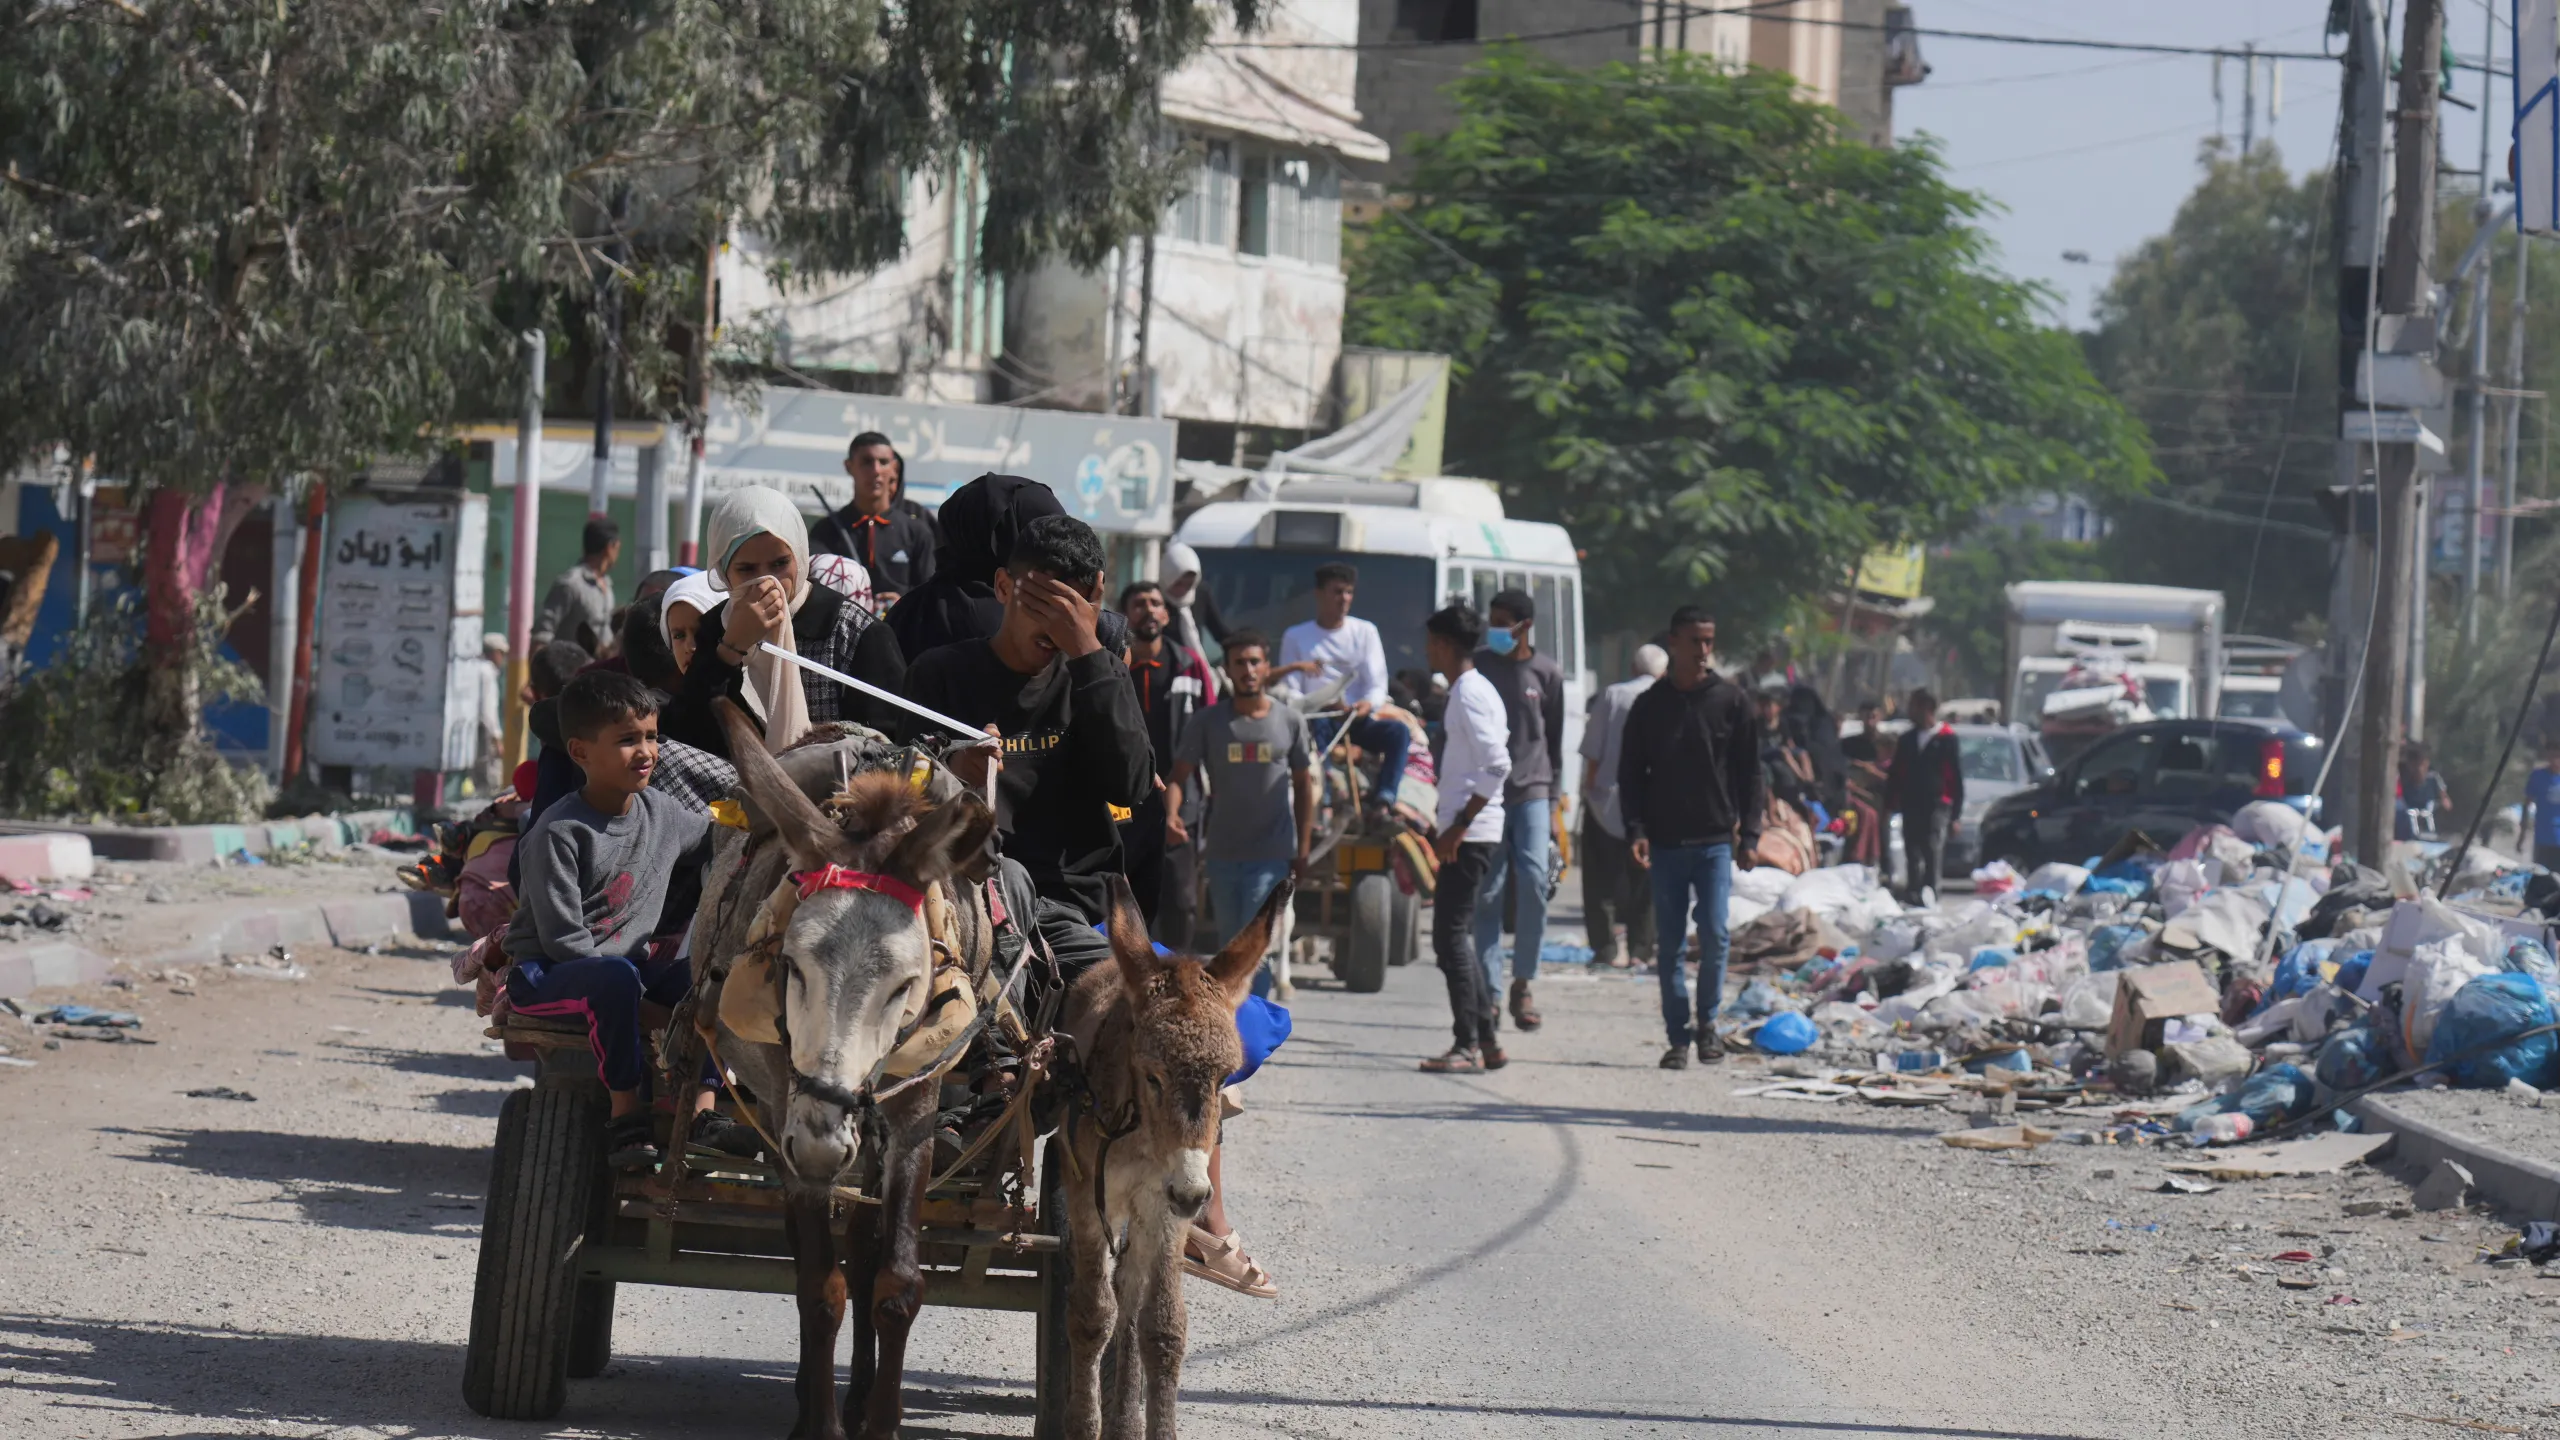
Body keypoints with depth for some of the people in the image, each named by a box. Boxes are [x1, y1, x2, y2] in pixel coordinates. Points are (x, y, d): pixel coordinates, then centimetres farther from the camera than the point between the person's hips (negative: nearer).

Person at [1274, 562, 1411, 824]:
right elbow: (1290, 692, 4)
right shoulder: (1295, 636, 11)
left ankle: (1383, 802, -45)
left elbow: (1378, 685, 4)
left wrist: (1367, 704, -20)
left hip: (1357, 720, 2)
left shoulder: (1365, 632, 13)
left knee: (1399, 733, -30)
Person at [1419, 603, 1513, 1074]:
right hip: (1465, 833, 10)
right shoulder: (1469, 691, 17)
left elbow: (1497, 766, -23)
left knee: (1451, 935, -9)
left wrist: (1458, 827, -22)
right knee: (1457, 934, 13)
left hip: (1470, 835, -10)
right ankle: (1485, 1040, 16)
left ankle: (1468, 1045, -9)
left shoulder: (1470, 695, -14)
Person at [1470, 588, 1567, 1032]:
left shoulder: (1547, 675, 6)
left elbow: (1555, 741, 10)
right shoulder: (1478, 667, 6)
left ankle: (1522, 984, 0)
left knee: (1533, 881, -13)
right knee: (1488, 891, -1)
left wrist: (1553, 802, 6)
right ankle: (1489, 991, 2)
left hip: (1531, 791, 0)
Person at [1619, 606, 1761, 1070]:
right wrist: (1636, 829, -6)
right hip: (1665, 844, 1)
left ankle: (1707, 1021, 10)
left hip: (1716, 840, -1)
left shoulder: (1731, 701, 4)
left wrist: (1749, 832, -1)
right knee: (1669, 943, 2)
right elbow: (1630, 774, 7)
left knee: (1714, 933, -9)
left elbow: (1749, 772, 7)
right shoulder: (1649, 706, 5)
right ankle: (1678, 1036, 8)